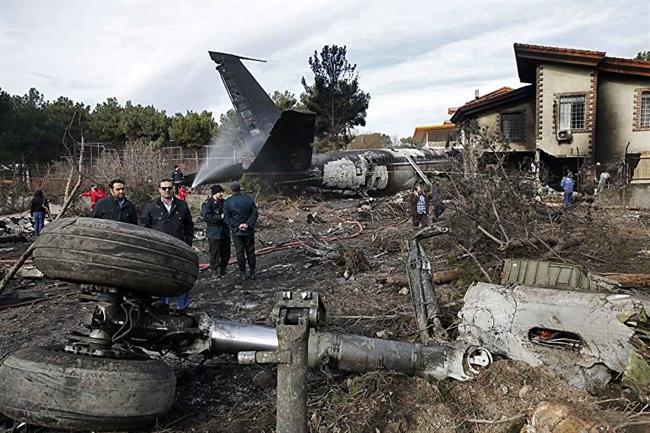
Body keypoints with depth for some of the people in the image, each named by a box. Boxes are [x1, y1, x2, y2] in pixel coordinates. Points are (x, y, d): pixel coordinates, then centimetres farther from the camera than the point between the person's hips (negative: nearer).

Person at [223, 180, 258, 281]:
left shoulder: (227, 202, -4)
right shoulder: (248, 199, -2)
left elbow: (227, 217, -8)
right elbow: (254, 213, -6)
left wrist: (237, 225, -10)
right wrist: (248, 224, -10)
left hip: (236, 231, -1)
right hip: (249, 231, 1)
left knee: (240, 252, 6)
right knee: (250, 251, 10)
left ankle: (242, 273, 9)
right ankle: (252, 273, 14)